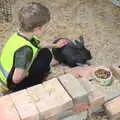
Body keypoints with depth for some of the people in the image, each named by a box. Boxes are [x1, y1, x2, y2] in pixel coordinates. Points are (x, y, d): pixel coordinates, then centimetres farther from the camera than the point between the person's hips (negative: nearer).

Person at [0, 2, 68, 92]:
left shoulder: (20, 34, -10)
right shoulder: (25, 49, -39)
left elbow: (39, 44, 12)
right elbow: (17, 78, -38)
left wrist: (56, 45, 24)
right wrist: (27, 73, -16)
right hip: (14, 85, -8)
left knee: (45, 53, 6)